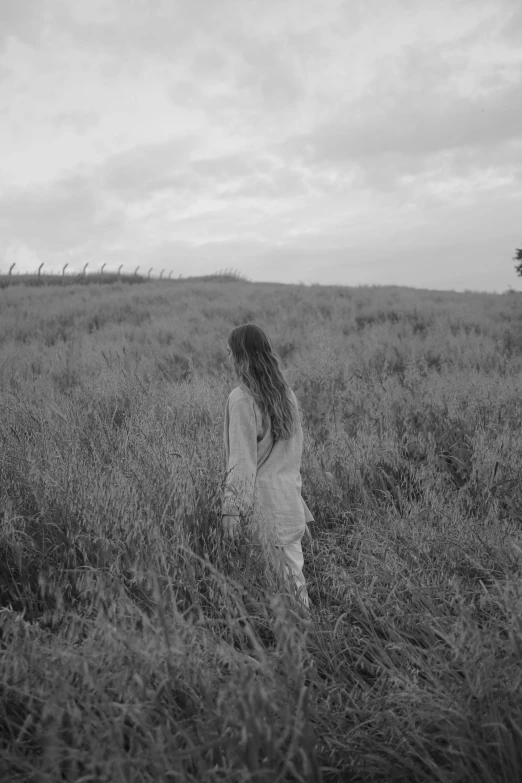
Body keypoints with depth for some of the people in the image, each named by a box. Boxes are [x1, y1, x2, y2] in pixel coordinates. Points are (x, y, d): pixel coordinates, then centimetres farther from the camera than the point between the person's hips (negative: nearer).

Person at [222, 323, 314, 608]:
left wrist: (231, 507, -13)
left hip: (260, 501, -7)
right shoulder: (286, 393, 6)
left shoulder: (241, 399, -15)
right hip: (290, 501, 7)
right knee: (293, 571, 15)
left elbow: (242, 460, -17)